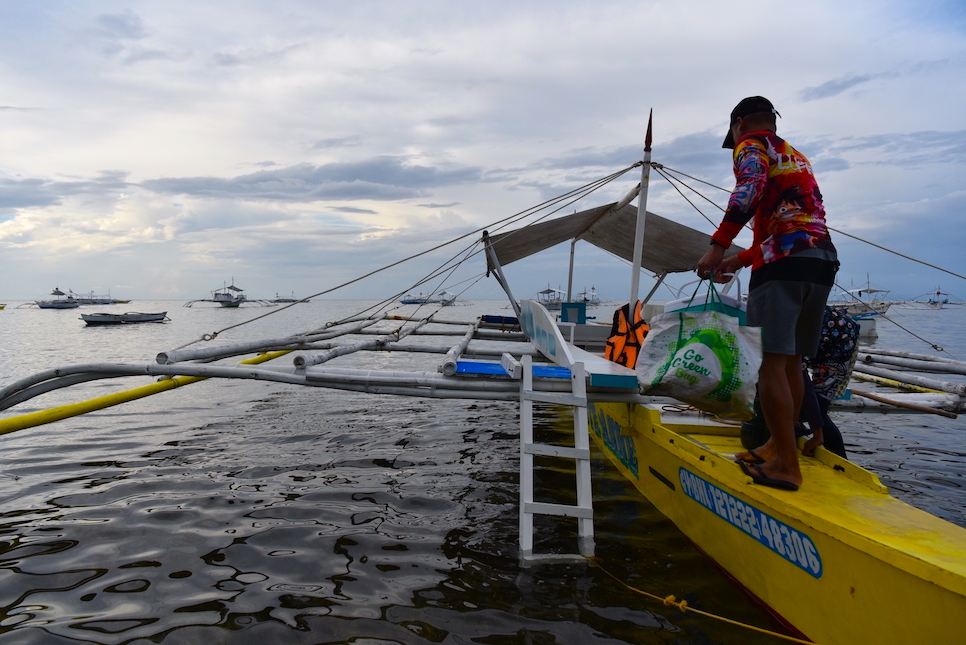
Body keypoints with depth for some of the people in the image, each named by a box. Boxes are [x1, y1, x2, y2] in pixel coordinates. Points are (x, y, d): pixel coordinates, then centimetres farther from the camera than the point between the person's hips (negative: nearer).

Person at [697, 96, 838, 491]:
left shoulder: (753, 145, 7)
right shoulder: (797, 157, 32)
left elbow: (749, 190, -17)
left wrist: (718, 246, -18)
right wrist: (738, 261, 35)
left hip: (784, 265, -9)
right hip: (823, 261, 9)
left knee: (771, 360, -10)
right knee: (791, 361, 14)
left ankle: (786, 465, -11)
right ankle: (779, 446, 23)